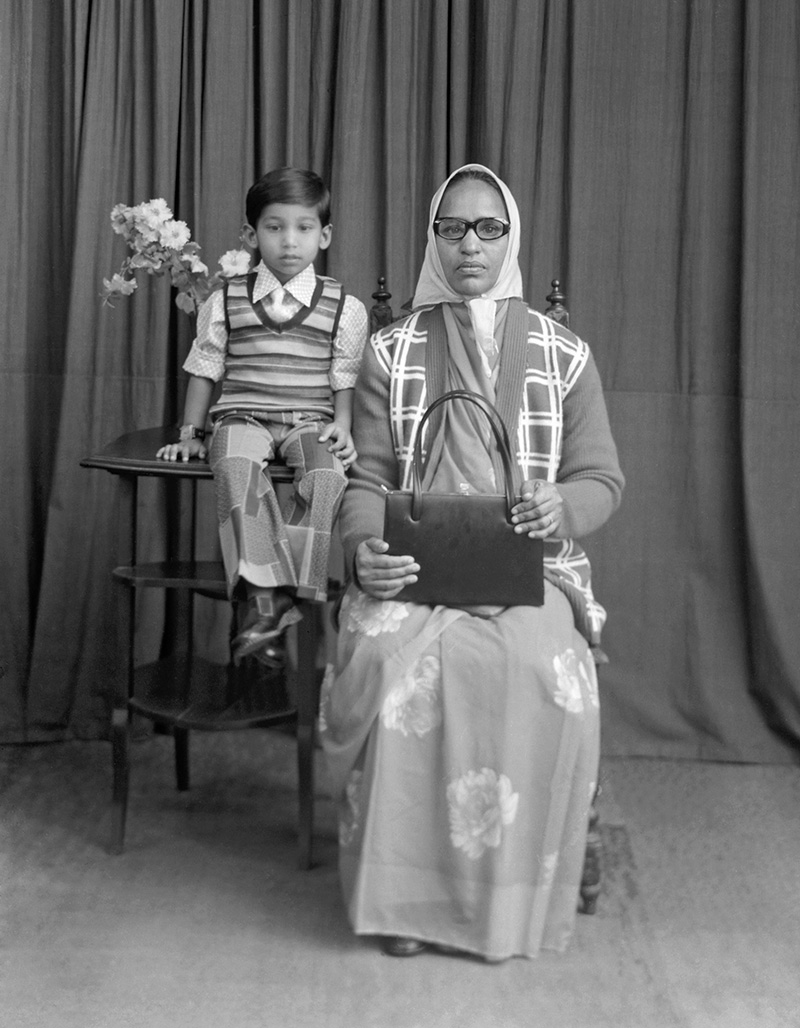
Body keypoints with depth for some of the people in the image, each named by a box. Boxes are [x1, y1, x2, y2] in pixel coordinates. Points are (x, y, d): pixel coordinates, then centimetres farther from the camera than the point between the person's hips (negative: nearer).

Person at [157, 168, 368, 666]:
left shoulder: (345, 308, 5)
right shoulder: (224, 302, 7)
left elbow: (345, 380, 10)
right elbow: (204, 370, 14)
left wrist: (342, 428, -5)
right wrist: (190, 433, 11)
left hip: (310, 419, 0)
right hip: (243, 415, 0)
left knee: (328, 473, -33)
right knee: (237, 468, -35)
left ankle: (295, 595, -33)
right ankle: (262, 595, -40)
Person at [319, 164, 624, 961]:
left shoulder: (563, 355, 11)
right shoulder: (392, 353, 11)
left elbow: (602, 476, 10)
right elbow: (367, 479, 6)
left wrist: (564, 508, -15)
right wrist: (364, 549, -16)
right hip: (415, 567, 0)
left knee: (539, 669, -33)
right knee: (393, 659, -33)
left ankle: (516, 899, -14)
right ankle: (405, 892, -16)